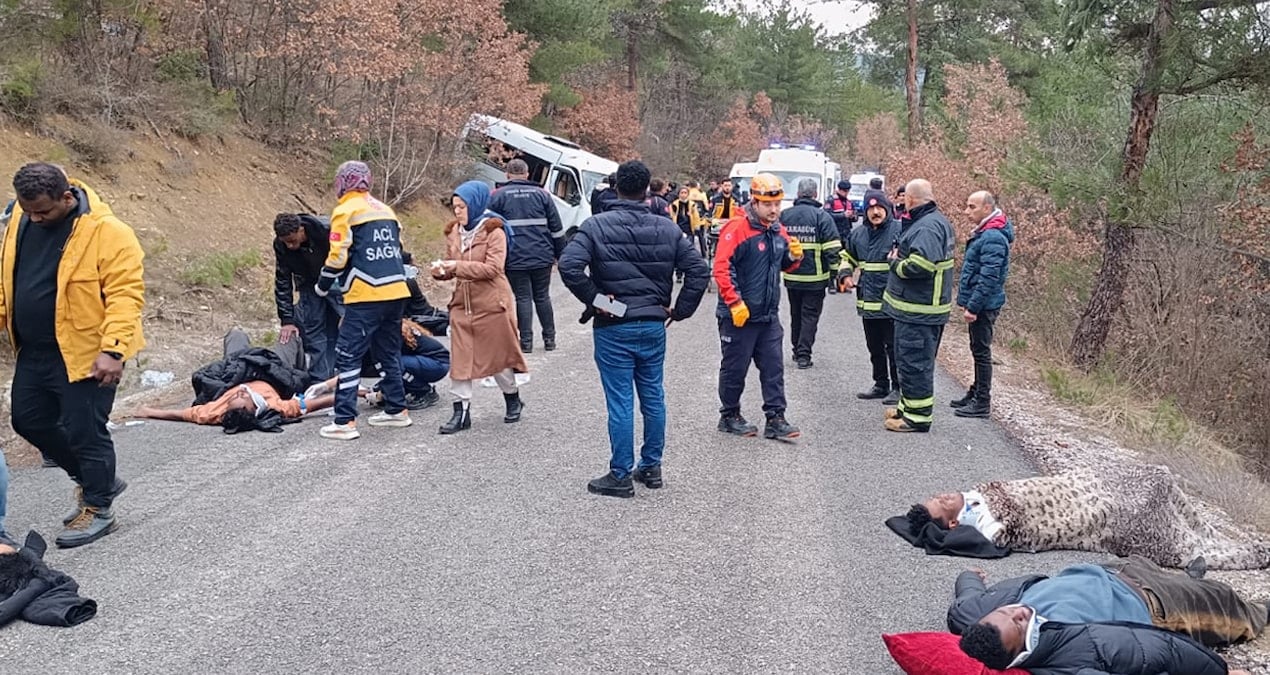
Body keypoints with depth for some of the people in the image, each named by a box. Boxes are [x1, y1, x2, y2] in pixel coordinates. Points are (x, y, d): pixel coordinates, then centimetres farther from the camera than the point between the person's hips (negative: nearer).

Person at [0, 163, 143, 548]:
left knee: (84, 431, 0)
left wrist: (113, 349, -27)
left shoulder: (106, 232, -19)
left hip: (84, 354, -8)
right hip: (33, 353, 8)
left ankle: (98, 509, 19)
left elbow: (125, 293, -21)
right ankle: (92, 479, 35)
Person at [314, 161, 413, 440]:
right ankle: (396, 410, 26)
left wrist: (323, 286, 5)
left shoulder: (346, 211, -4)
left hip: (366, 295, -7)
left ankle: (345, 422, -8)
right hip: (396, 291, 7)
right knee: (389, 352, 19)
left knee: (348, 356, -4)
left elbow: (338, 257, -8)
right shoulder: (385, 209, 17)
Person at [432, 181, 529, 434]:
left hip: (491, 304, -5)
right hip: (462, 303, 5)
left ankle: (513, 400, 31)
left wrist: (458, 266, -25)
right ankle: (461, 412, 6)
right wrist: (442, 271, -8)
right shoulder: (454, 232, 8)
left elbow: (492, 268, -20)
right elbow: (452, 265, 15)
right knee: (460, 358, 1)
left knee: (497, 355, 9)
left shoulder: (494, 231, -11)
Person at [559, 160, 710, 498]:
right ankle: (651, 467, 25)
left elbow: (569, 265, -21)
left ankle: (621, 476, 9)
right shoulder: (667, 229, 2)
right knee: (653, 398, 14)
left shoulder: (597, 225, -8)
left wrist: (593, 299, -9)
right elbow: (699, 270, -1)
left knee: (620, 402, 1)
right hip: (654, 325, 4)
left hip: (614, 328, -4)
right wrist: (680, 310, 5)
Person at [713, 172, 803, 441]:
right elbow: (721, 268, -20)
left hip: (769, 315, 7)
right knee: (735, 368, 6)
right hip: (739, 315, -7)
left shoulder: (778, 230, 10)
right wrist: (735, 303, -23)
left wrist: (794, 256, -1)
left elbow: (785, 266, 22)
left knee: (774, 367, 6)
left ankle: (775, 419, 10)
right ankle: (729, 416, 21)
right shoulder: (737, 228, -15)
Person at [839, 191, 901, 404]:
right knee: (874, 347, 16)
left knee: (893, 347, 0)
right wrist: (845, 275, 9)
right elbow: (847, 256, 24)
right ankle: (881, 385, 29)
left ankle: (897, 388, 10)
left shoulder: (899, 230, -10)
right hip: (867, 302, 7)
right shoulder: (858, 234, 10)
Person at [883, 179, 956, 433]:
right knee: (909, 359, 20)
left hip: (918, 311, -11)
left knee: (914, 361, -3)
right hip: (919, 308, 11)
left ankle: (918, 415, 4)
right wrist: (898, 258, 5)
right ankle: (908, 406, 32)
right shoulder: (937, 221, 15)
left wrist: (895, 262, -13)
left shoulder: (927, 227, -20)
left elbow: (920, 266, -30)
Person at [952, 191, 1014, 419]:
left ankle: (982, 402, 4)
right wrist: (966, 301, 20)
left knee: (981, 352, -3)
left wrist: (973, 306, -23)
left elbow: (989, 278, -24)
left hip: (983, 305, -10)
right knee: (978, 350, 18)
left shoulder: (993, 237, -19)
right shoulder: (983, 233, 14)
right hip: (977, 303, 10)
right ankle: (976, 394, 29)